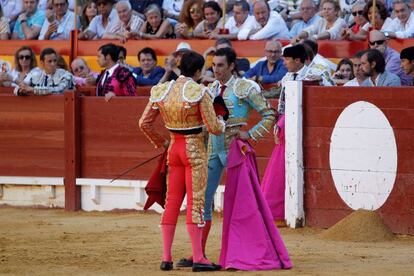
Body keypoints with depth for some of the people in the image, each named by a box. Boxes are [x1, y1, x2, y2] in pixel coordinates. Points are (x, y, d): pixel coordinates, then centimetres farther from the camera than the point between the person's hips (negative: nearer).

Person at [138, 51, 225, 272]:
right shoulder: (199, 92, -14)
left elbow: (144, 123, 7)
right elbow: (213, 127, -13)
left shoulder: (162, 91, 3)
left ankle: (166, 258, 10)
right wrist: (222, 124, 10)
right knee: (195, 202, -3)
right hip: (195, 149, -5)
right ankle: (198, 258, -4)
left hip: (174, 148, 5)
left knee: (172, 202, 11)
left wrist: (160, 142, 22)